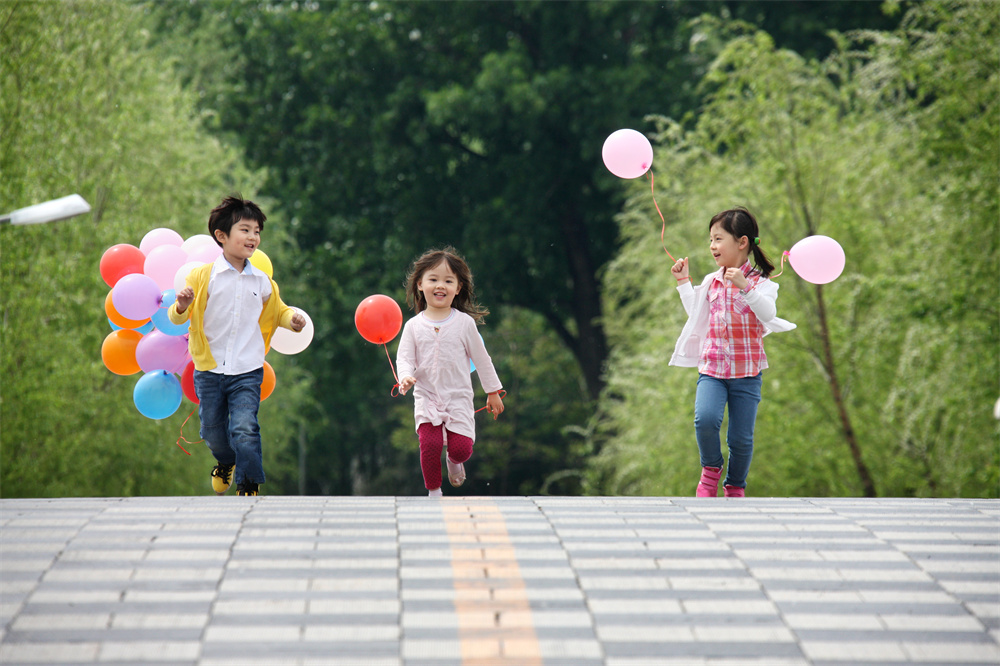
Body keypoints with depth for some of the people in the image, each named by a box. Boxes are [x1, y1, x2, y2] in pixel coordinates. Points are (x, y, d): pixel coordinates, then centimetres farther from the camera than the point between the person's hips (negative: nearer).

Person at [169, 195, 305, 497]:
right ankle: (225, 462, 47)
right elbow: (177, 318, -2)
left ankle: (249, 486, 1)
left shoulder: (262, 282, 3)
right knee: (212, 430, 15)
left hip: (247, 372, 0)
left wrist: (293, 319, -1)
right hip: (208, 370, 0)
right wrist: (182, 306, -25)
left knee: (244, 430, -15)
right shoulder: (203, 276, -6)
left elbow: (278, 311, 21)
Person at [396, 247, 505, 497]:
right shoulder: (414, 326, 0)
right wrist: (406, 377, -23)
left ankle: (454, 462, 28)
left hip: (458, 398, 0)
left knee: (461, 448, -10)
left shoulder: (464, 322, -1)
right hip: (426, 398, 0)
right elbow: (404, 357, 0)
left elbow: (481, 358, 7)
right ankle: (433, 491, 8)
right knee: (430, 444, -15)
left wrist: (493, 392, 12)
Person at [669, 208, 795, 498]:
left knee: (741, 438, 3)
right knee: (705, 419, -23)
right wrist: (684, 283, 20)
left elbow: (768, 314, -22)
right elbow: (695, 312, 28)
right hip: (712, 368, 3)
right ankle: (711, 469, 2)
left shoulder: (760, 282, -4)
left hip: (746, 372, -3)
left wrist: (745, 287, -32)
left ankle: (736, 486, 26)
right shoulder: (711, 281, 10)